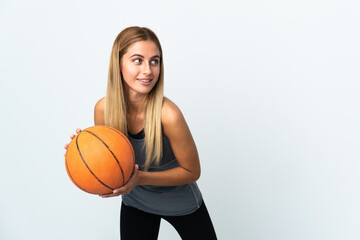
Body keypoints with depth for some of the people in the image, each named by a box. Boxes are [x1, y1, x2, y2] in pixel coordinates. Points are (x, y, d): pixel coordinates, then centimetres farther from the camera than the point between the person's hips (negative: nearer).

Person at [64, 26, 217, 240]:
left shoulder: (168, 114, -32)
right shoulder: (103, 108, -19)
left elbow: (192, 171, -19)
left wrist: (141, 178, -31)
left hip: (180, 204, -2)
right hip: (135, 202, 3)